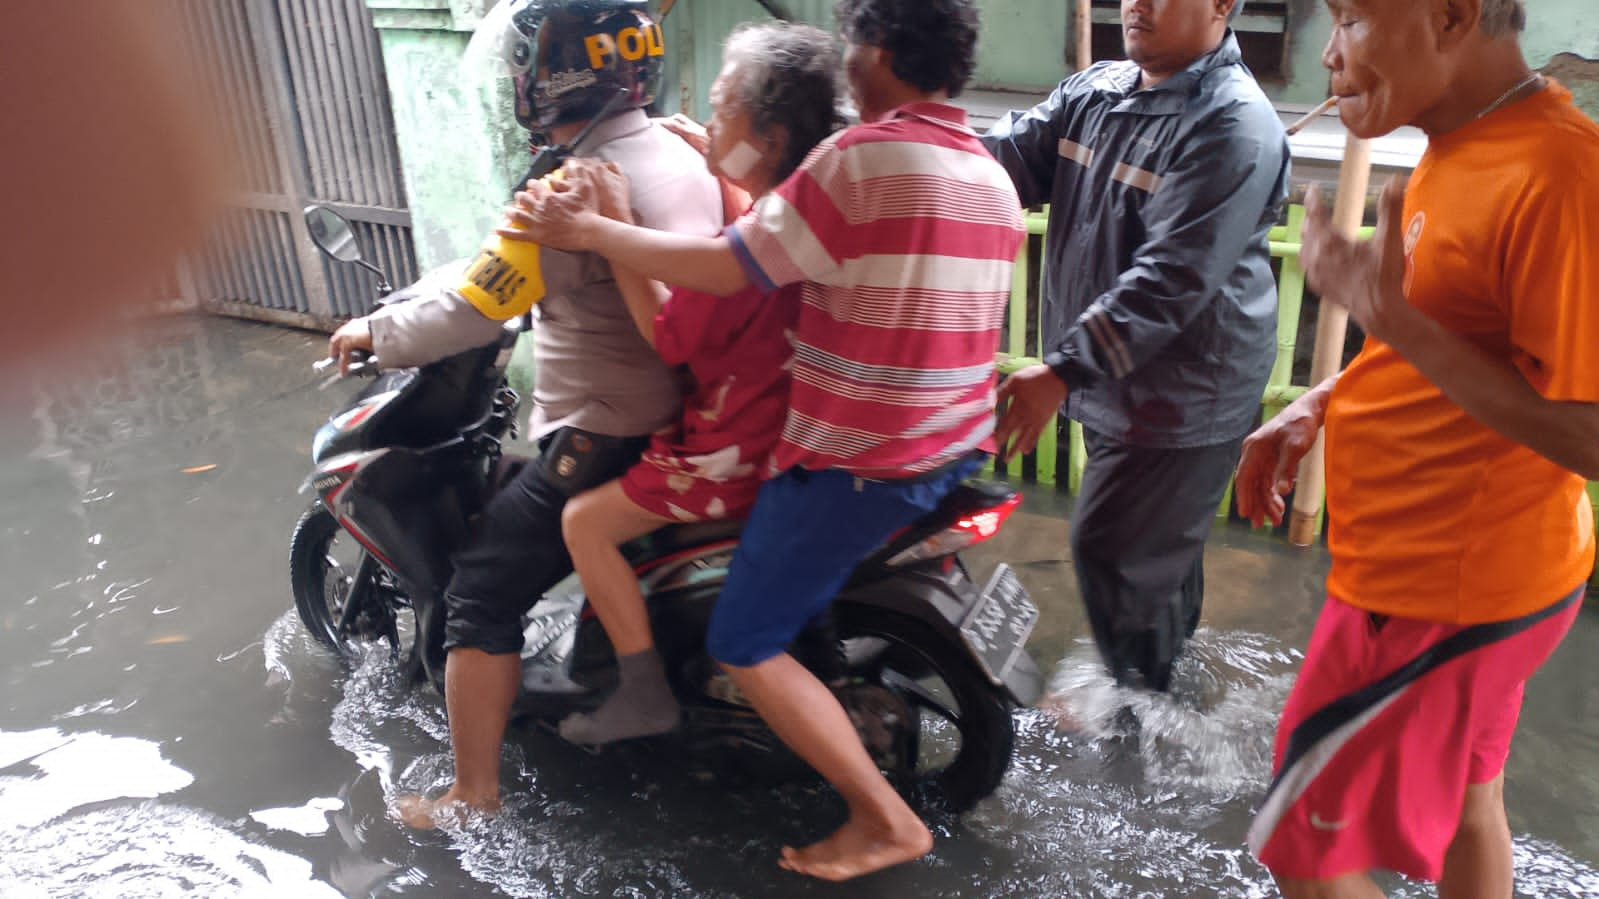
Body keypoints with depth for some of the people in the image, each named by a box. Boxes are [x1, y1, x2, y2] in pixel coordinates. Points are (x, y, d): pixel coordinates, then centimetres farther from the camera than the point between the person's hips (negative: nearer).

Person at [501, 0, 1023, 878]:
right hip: (959, 452, 9)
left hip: (858, 460, -9)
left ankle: (886, 819, 7)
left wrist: (586, 229, -9)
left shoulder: (863, 155, -18)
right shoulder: (993, 175, 8)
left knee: (745, 645, 4)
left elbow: (731, 268, -20)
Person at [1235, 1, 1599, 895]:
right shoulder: (1465, 145, 4)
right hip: (1457, 574, 9)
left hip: (1438, 600, -9)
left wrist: (1387, 316, -28)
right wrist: (1320, 404, 6)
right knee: (1462, 802, 26)